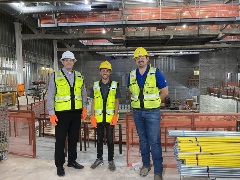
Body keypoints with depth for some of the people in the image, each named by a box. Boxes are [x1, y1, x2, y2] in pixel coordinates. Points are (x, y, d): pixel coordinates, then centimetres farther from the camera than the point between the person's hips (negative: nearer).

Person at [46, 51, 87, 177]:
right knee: (60, 139, 4)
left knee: (74, 138, 14)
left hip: (76, 112, 4)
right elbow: (50, 96, -4)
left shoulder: (79, 76, 10)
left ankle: (72, 161, 29)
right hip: (62, 113, -4)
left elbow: (83, 93, 17)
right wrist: (51, 113, -9)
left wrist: (84, 107, 10)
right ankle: (59, 165, 17)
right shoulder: (55, 76, -2)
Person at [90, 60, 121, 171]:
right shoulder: (95, 85, 6)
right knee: (99, 139, 12)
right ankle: (99, 159, 26)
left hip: (110, 118, -2)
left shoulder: (114, 85, 1)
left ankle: (111, 160, 18)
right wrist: (92, 116, -1)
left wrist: (115, 116, -9)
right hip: (98, 117, 2)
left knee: (110, 139, 4)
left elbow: (117, 102, 0)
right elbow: (93, 102, 7)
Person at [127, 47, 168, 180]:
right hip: (137, 112, 4)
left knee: (154, 142, -3)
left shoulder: (156, 73, -7)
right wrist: (137, 101, 10)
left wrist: (153, 102, 3)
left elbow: (165, 91, -2)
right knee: (143, 140, 15)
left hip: (152, 112, -4)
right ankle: (146, 164, 30)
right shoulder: (131, 75, 5)